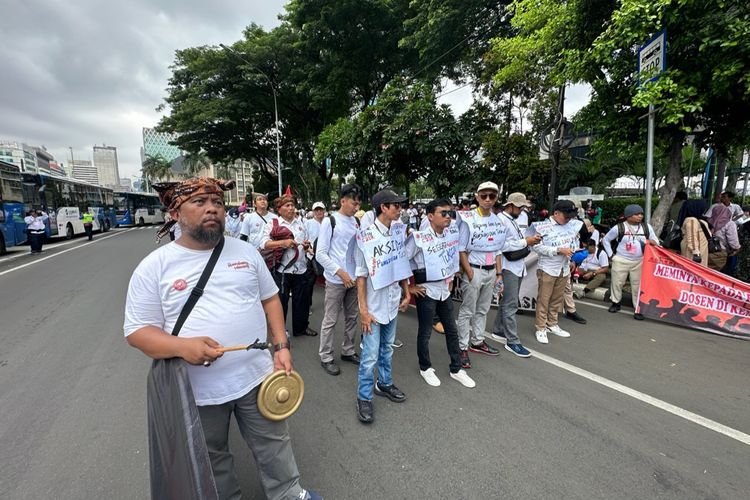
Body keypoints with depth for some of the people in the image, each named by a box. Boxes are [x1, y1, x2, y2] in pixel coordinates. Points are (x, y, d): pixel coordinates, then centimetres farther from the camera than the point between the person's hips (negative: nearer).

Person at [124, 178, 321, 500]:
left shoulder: (246, 251, -1)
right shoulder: (154, 266, -8)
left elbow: (270, 298, 6)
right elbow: (138, 331, -7)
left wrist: (281, 346, -3)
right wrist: (182, 346, -26)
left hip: (256, 376, 2)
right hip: (199, 389, -1)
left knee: (274, 445, 19)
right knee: (211, 459, 23)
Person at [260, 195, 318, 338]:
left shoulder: (300, 223, 12)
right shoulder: (272, 224, -4)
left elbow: (307, 243, 18)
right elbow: (263, 244, -16)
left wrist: (307, 245, -5)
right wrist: (283, 242, -26)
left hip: (301, 269, 5)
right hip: (282, 270, -5)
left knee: (301, 300, 16)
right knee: (281, 301, 7)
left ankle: (301, 327, 34)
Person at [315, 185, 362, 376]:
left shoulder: (357, 222, 4)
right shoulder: (330, 221, -8)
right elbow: (320, 254, -9)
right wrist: (340, 272, -16)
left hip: (354, 278, 5)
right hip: (335, 280, -5)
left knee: (351, 317, 15)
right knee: (330, 320, 4)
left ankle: (348, 351, 31)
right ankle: (326, 357, 20)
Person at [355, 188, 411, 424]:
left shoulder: (399, 231, 0)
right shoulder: (366, 236, -17)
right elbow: (361, 275, -14)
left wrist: (407, 293, 13)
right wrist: (363, 309, -15)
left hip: (393, 301, 6)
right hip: (374, 304, -5)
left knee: (387, 348, 21)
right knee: (370, 355, 3)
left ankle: (384, 384, 40)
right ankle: (364, 398, 20)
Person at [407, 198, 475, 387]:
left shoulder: (452, 232, -2)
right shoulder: (418, 237, -19)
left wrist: (451, 278, 14)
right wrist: (409, 287, -12)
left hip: (445, 289, 6)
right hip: (426, 291, -6)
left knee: (452, 330, 14)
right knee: (425, 332, 9)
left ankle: (456, 369, 30)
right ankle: (425, 368, 30)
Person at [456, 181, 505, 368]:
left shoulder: (498, 221, 7)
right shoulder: (468, 219, -12)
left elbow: (498, 250, 13)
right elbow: (461, 249, -11)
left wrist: (499, 273, 10)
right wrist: (469, 274, -15)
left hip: (491, 271, 6)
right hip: (474, 270, -6)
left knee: (483, 309, 16)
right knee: (467, 311, 2)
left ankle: (477, 342, 31)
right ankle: (462, 348, 12)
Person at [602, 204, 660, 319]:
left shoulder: (647, 227, 2)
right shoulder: (619, 227, -7)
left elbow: (656, 242, 12)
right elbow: (605, 240, 2)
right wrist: (611, 255, -1)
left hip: (639, 262, 2)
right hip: (621, 260, -2)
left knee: (638, 285, 3)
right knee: (617, 282, 9)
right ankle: (615, 302, 28)